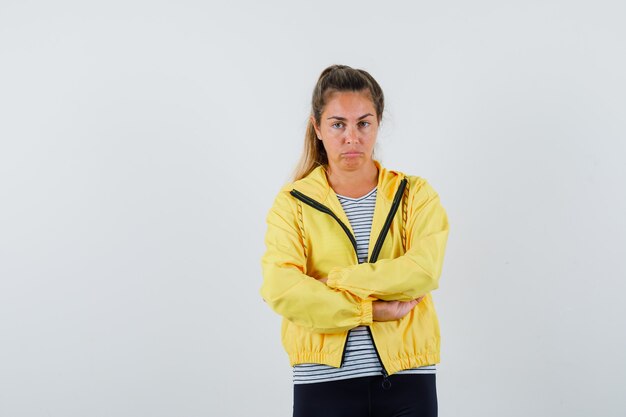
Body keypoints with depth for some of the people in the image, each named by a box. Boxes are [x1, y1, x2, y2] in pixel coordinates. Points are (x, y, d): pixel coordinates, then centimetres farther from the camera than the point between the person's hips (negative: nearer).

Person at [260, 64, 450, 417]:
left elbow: (424, 271, -12)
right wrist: (373, 310, -14)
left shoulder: (415, 194, 5)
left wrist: (332, 281, -12)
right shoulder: (293, 203, 3)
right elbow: (281, 290, -12)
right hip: (324, 381, 0)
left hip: (407, 378, 1)